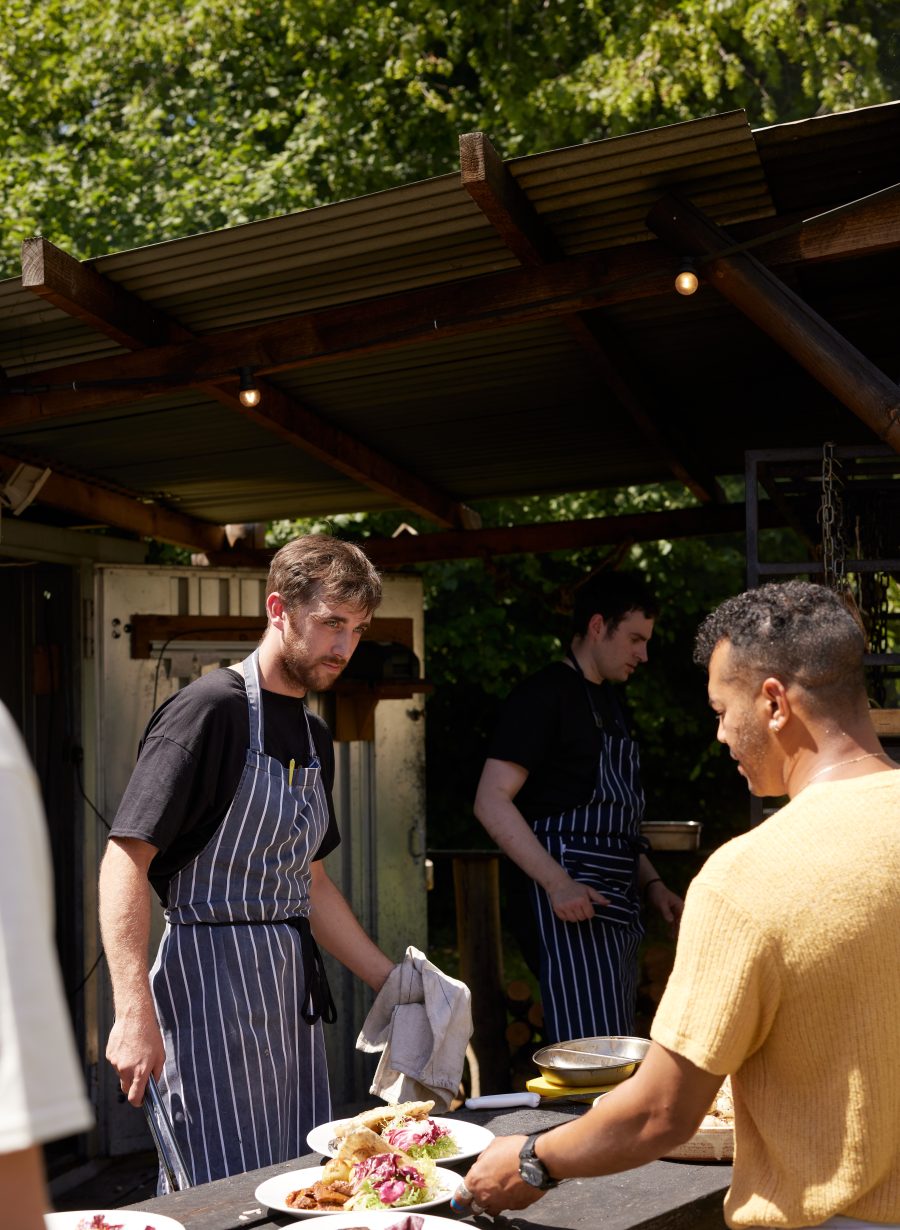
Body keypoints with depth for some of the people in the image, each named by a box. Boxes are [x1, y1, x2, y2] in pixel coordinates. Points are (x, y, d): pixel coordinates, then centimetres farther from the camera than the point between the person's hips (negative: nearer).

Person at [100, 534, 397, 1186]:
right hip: (212, 979, -8)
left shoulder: (314, 734, 14)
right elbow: (126, 859, -18)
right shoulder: (211, 710, -13)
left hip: (291, 985, 9)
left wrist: (392, 980, 19)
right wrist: (134, 1012, -25)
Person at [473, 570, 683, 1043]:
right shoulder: (544, 694, -7)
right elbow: (491, 802, -17)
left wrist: (651, 883, 15)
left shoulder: (608, 702, 21)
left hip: (614, 905, 10)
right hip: (567, 903, -10)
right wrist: (557, 882, -25)